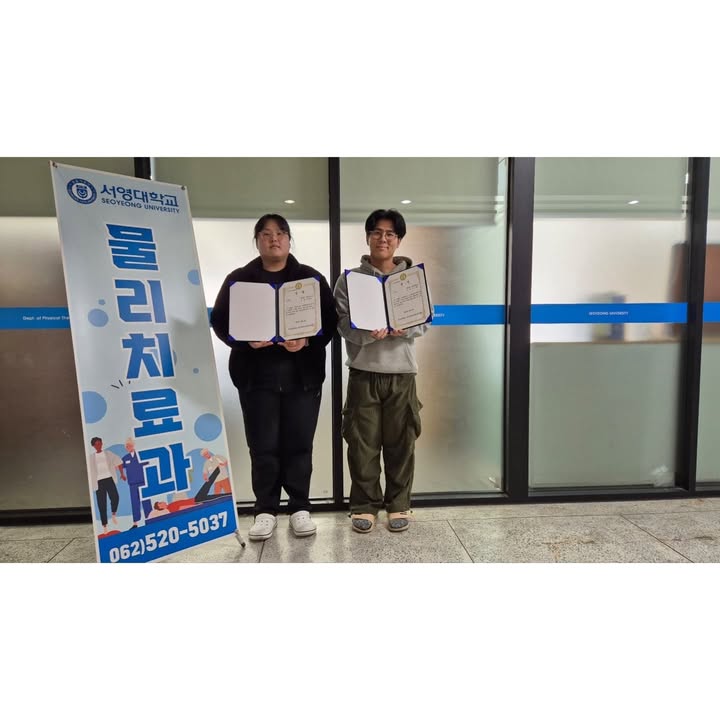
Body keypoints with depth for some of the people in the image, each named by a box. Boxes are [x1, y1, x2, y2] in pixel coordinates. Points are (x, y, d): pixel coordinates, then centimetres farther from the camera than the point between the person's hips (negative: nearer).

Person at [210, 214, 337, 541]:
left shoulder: (311, 278, 9)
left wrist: (307, 340, -16)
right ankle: (266, 510, 18)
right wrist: (245, 340, -14)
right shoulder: (239, 279, 10)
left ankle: (300, 508, 20)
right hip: (256, 374, 0)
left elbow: (330, 319, 2)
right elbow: (219, 321, 5)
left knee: (299, 444, 5)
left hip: (302, 374, 0)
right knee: (263, 446, 4)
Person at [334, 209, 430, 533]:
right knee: (362, 443, 3)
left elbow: (425, 322, 6)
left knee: (400, 443, 7)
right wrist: (369, 334, -23)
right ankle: (364, 505, 20)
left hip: (402, 372, 1)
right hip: (364, 371, -1)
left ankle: (398, 505, 23)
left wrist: (403, 330, -15)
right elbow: (341, 322, -4)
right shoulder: (350, 278, 3)